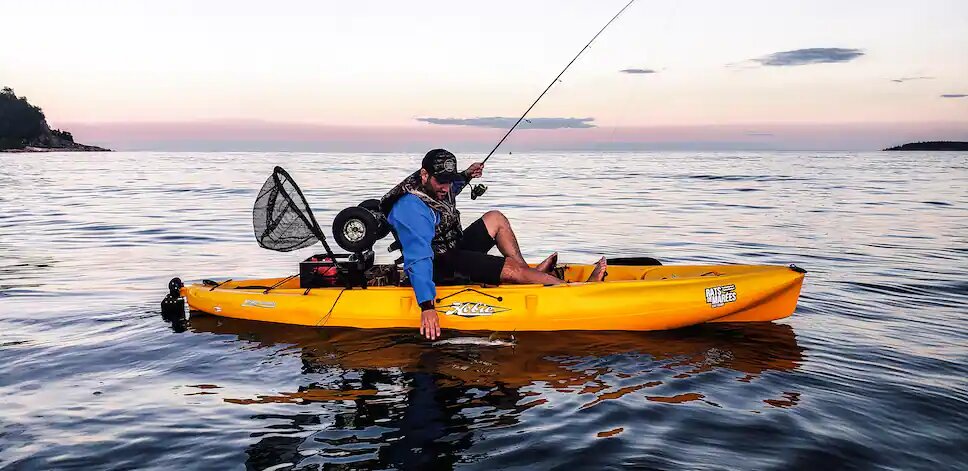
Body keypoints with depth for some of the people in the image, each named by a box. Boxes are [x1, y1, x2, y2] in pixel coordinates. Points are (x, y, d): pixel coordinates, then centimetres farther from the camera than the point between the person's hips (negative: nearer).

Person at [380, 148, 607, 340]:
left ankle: (529, 273, 9)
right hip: (440, 269, -10)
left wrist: (465, 176, 12)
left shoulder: (432, 185, 1)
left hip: (455, 251, 10)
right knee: (511, 267, -17)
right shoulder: (412, 208, -28)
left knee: (495, 218, 11)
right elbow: (418, 260, -38)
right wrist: (427, 307, -45)